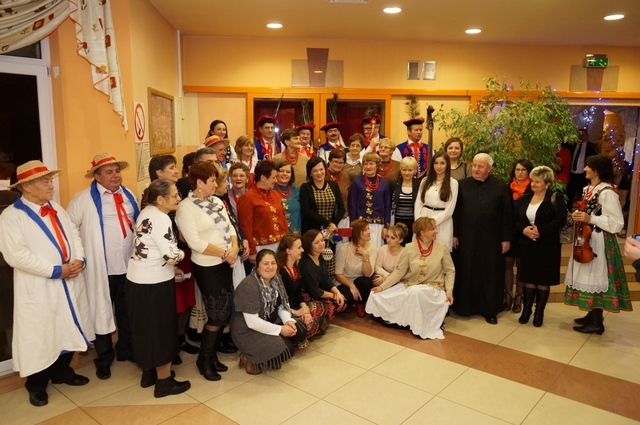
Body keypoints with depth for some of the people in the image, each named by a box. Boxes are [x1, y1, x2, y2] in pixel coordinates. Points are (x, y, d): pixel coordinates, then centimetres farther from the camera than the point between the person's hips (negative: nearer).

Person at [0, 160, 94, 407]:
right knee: (39, 335, 6)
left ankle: (62, 371, 36)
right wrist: (55, 270, -21)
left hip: (70, 282, 6)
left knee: (69, 329, 16)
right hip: (39, 287, -6)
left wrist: (79, 259, -10)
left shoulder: (56, 208, 11)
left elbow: (74, 234, 9)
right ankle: (36, 385, 26)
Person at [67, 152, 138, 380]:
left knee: (128, 312, 17)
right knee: (102, 312, 9)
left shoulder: (128, 195, 9)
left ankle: (126, 350, 36)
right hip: (101, 268, -5)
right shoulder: (83, 199, -9)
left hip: (129, 265, 5)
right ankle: (104, 359, 27)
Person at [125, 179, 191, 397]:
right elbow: (171, 255, -25)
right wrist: (181, 253, -3)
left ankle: (148, 373, 34)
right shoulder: (160, 218, -20)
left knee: (146, 327, 19)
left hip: (138, 278, 9)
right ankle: (164, 382, 16)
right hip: (155, 282, -9)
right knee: (161, 329, 4)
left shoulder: (145, 213, 9)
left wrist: (171, 268, 13)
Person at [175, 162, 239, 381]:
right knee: (218, 314, -1)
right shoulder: (186, 207, -14)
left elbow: (229, 227, 8)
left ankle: (212, 353, 30)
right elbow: (195, 243, -20)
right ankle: (204, 359, 20)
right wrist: (224, 253, -14)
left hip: (225, 264, 7)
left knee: (226, 312, 11)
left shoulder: (217, 202, 8)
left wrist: (234, 248, -11)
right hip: (206, 267, -7)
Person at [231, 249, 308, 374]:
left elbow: (282, 306, 7)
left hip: (270, 323, 9)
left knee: (300, 330, -6)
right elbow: (252, 322, -28)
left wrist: (288, 321, -15)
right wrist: (280, 329, -24)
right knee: (286, 350, -23)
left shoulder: (275, 280, 0)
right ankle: (250, 359, -2)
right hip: (248, 332, -9)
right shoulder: (249, 286, -26)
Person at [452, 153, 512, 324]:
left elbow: (507, 214, 0)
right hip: (466, 238, 1)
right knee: (465, 273, 8)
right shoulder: (462, 185, 3)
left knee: (490, 274, 7)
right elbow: (455, 211, 2)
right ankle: (464, 306, 21)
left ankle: (490, 310, 18)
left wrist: (506, 238, -3)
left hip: (491, 239, 0)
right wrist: (454, 234, -2)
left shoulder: (500, 187, 1)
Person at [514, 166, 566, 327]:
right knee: (529, 279, 9)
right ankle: (526, 310, 21)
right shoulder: (525, 198, 8)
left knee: (543, 280, 5)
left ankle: (539, 313, 17)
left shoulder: (556, 198, -5)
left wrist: (540, 230, -21)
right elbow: (516, 219, 7)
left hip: (547, 246, -3)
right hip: (527, 245, 4)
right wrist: (524, 229, -13)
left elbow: (560, 220, -15)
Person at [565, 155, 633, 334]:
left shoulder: (607, 192, -18)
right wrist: (578, 216, 2)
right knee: (589, 278, 15)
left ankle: (597, 322, 6)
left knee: (596, 279, -3)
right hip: (586, 240, 9)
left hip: (599, 242, -9)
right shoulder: (588, 189, 9)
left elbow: (616, 223, -20)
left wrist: (590, 218, -24)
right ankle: (592, 315, 26)